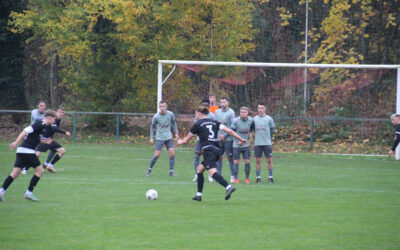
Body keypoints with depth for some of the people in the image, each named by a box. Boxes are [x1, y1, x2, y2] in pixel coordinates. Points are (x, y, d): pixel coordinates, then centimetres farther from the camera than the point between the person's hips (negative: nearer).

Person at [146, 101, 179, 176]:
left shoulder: (170, 114, -6)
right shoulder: (156, 117, -11)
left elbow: (174, 123, 13)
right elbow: (152, 127, 3)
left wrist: (176, 133, 5)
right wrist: (151, 138, -2)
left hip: (169, 137, 3)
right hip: (159, 138, -3)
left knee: (172, 153, -7)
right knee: (156, 155, -7)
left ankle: (171, 172, 1)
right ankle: (149, 170, 13)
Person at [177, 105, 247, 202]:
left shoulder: (197, 125, 5)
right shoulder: (214, 122, 18)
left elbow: (186, 140, 15)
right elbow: (229, 131, 7)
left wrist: (180, 142, 37)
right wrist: (240, 139, 12)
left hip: (208, 149, -8)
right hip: (216, 149, 8)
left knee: (212, 172, -23)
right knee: (199, 168, 22)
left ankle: (228, 187, -46)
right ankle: (199, 194, 23)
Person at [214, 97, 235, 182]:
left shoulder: (231, 112, -3)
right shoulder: (217, 112, 10)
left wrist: (225, 135, -10)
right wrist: (219, 134, -6)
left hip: (228, 138, -4)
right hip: (219, 138, 4)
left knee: (230, 157, -2)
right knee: (219, 157, 4)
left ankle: (233, 176, 2)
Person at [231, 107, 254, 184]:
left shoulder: (250, 120, -4)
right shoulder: (236, 121, -15)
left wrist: (250, 133, 7)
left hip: (246, 145, 2)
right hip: (236, 145, -2)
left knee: (247, 162, -1)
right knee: (236, 162, 0)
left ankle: (247, 178, 12)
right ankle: (236, 178, 10)